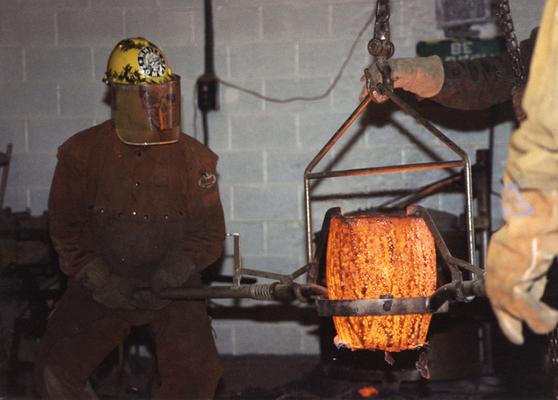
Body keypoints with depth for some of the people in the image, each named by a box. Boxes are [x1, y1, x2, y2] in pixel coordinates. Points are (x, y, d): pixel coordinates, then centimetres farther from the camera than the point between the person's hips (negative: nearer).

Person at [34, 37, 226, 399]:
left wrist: (164, 281, -17)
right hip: (102, 284, 0)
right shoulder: (82, 153, -4)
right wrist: (103, 284, -13)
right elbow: (67, 228, -2)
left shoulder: (195, 158, -3)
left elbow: (209, 232, -3)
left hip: (172, 287, 0)